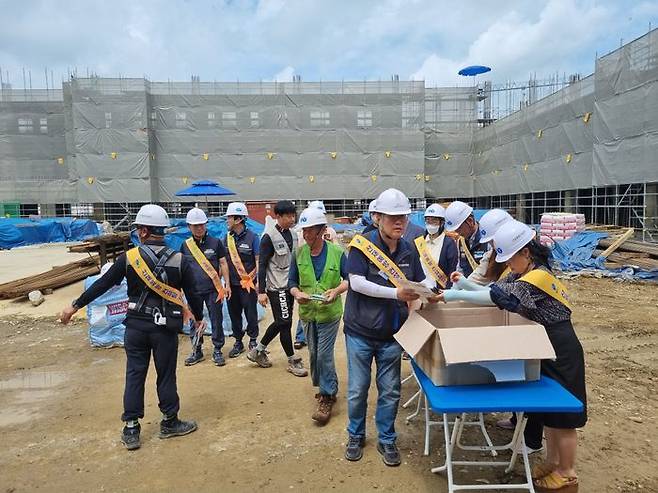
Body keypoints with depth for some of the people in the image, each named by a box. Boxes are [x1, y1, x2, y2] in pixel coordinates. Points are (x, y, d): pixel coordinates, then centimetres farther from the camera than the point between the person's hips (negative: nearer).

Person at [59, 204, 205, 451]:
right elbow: (192, 293, -1)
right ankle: (169, 422, 25)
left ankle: (131, 429, 19)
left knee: (134, 375, 12)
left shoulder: (128, 258, -7)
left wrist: (75, 306, 13)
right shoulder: (179, 260, -8)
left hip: (136, 326, 1)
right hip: (166, 328, -1)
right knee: (166, 375, 11)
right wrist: (199, 317, 16)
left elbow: (101, 285, 0)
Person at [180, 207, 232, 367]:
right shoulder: (185, 245, 5)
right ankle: (197, 351, 23)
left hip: (213, 290, -2)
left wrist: (227, 284, 0)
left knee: (216, 321, 3)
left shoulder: (215, 242, 0)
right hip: (193, 291, 2)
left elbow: (223, 264, 4)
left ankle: (217, 350, 15)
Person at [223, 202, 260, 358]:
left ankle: (253, 340, 24)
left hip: (247, 283, -4)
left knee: (251, 313, 4)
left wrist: (252, 278, -13)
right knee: (234, 314, 12)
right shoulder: (227, 237, 6)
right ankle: (238, 342, 26)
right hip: (231, 284, 5)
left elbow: (258, 261, -6)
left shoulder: (252, 237, -8)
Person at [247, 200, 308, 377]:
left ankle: (258, 351, 30)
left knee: (280, 322, 14)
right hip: (277, 287, -7)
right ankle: (293, 361, 12)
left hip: (289, 286, 8)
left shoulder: (293, 235, 8)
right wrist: (261, 291, -15)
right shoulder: (269, 237, -13)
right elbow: (262, 265, -13)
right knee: (284, 322, -2)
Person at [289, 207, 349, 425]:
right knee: (314, 354, 17)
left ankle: (327, 398, 12)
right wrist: (297, 293, -18)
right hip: (307, 312, 4)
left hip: (329, 312, -4)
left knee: (324, 355, -5)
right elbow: (292, 282, 4)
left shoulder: (337, 252, -10)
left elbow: (349, 279, -4)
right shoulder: (299, 254, -1)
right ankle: (324, 387, 40)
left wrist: (337, 291, -23)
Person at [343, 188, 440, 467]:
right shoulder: (362, 244, -13)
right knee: (358, 389, 10)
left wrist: (429, 294, -12)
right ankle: (356, 436, 34)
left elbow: (420, 282, 10)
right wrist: (396, 293, -27)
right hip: (360, 331, -3)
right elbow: (357, 283, -21)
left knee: (390, 391, 11)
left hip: (391, 334, 3)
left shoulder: (409, 250, 2)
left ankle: (386, 440, 32)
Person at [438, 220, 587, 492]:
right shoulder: (522, 275, 5)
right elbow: (495, 289, 2)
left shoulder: (537, 277, -25)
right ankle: (552, 462, 37)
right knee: (547, 410, 20)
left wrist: (457, 295, -28)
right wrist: (466, 284, -15)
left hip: (560, 352, -9)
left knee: (561, 415, 6)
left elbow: (498, 297, -31)